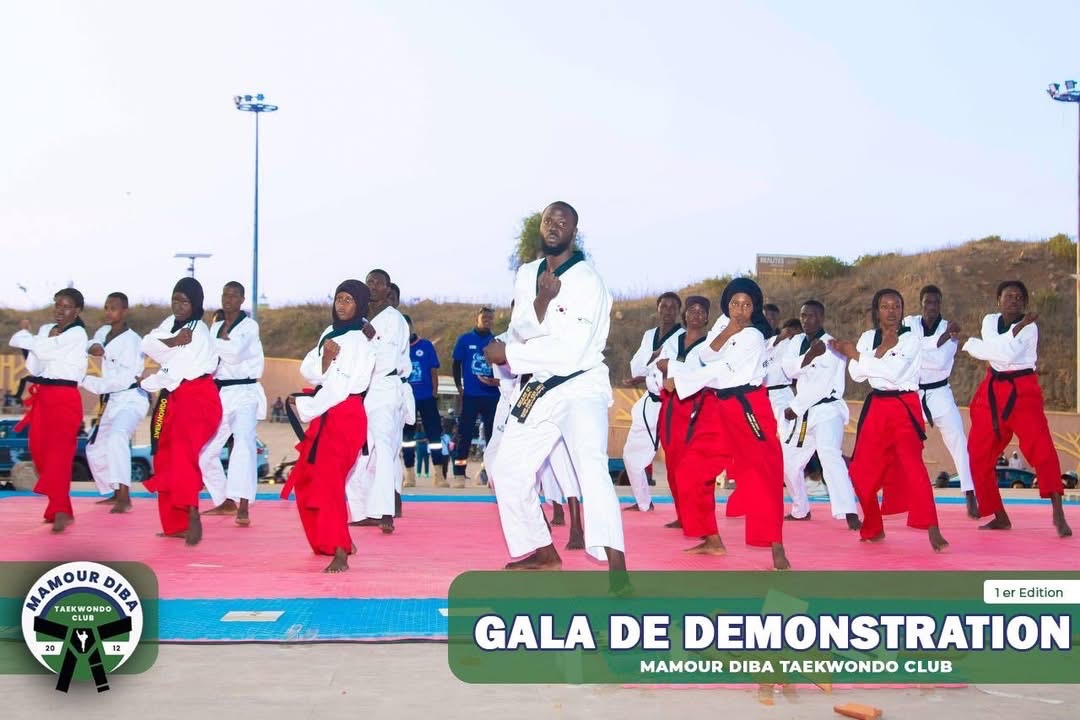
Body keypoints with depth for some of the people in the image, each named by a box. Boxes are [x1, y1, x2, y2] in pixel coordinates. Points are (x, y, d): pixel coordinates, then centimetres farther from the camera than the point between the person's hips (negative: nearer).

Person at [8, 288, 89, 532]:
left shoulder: (77, 333, -8)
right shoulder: (45, 330, 14)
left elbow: (45, 350, -18)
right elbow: (33, 368, 11)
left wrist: (25, 335, 1)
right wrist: (28, 339, -4)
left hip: (64, 398, -8)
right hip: (42, 397, 8)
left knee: (59, 452, -19)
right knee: (40, 451, 7)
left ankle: (60, 511, -27)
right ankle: (58, 507, 19)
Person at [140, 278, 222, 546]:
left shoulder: (198, 332, -11)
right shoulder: (171, 323, 13)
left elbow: (176, 375, -15)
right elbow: (147, 344, -2)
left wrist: (148, 383, 0)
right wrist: (171, 342, -19)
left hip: (197, 398, -8)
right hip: (172, 400, 8)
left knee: (182, 450, -30)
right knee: (167, 463, 8)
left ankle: (192, 514, -35)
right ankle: (176, 524, 17)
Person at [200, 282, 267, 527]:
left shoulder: (250, 325, -4)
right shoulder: (216, 326, 14)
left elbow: (235, 351, -21)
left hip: (244, 392, -7)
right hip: (219, 393, 7)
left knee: (243, 442, -28)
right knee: (205, 451, 8)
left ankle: (243, 507, -37)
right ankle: (226, 502, 26)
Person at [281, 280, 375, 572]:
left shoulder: (361, 341, -10)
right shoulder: (330, 333, 14)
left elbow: (341, 386, -16)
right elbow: (307, 370, 5)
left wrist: (306, 407, -10)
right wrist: (325, 359, -16)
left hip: (346, 415, -9)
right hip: (324, 415, 9)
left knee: (328, 480, -18)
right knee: (306, 479, 15)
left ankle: (340, 553, -19)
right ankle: (328, 540, 31)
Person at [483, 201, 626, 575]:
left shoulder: (587, 281, -14)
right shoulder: (526, 275, 7)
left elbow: (570, 352, -21)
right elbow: (521, 329, -2)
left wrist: (507, 355, -15)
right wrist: (541, 302, -23)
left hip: (581, 387, -8)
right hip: (539, 390, 8)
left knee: (591, 469, -27)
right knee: (509, 471, 12)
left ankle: (617, 571, -35)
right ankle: (544, 553, 29)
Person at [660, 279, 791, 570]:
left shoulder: (753, 336, -13)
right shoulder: (722, 326, 13)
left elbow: (721, 370, -18)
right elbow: (705, 357, 4)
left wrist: (678, 379, -15)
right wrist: (726, 333, -11)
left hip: (747, 410, -8)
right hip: (716, 408, 8)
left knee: (761, 475, -16)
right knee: (691, 470, 6)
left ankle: (776, 549, -15)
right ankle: (712, 540, 17)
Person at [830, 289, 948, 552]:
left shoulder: (911, 340, -6)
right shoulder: (868, 338, 9)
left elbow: (893, 372, -20)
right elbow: (857, 374, 2)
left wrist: (856, 355, -14)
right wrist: (881, 350, -10)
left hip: (904, 409, -5)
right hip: (876, 408, 6)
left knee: (911, 466, -22)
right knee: (862, 472, 7)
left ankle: (932, 530, -24)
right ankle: (873, 528, 26)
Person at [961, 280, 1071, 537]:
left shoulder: (1029, 327, -7)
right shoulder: (990, 321, 7)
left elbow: (1007, 354, -22)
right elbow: (996, 346, -14)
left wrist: (970, 344, -12)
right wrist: (1018, 327, -20)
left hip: (1022, 393, -5)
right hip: (992, 393, 5)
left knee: (1042, 448, -22)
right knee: (978, 456, 4)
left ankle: (1058, 515, -24)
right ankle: (1000, 517, 16)